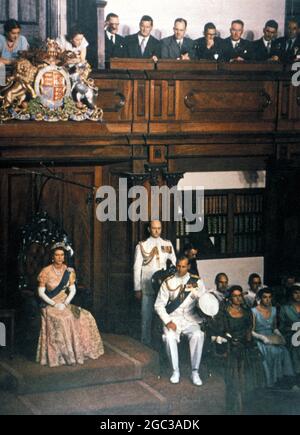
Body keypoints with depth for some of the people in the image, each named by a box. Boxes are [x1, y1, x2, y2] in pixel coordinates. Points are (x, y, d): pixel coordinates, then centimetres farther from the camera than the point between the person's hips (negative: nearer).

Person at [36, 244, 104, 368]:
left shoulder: (69, 271, 3)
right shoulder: (46, 272, -7)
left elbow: (72, 290, 1)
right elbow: (41, 292, -7)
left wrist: (65, 304, -15)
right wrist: (54, 304, -17)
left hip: (65, 304, 4)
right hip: (50, 305, -4)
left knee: (84, 317, -14)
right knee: (59, 320, -33)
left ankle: (78, 352, -2)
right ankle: (60, 356, -24)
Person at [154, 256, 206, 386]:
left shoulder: (196, 281, 7)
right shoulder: (168, 282, 5)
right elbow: (159, 305, 3)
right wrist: (167, 321, -11)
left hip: (191, 320, 0)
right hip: (173, 319, 0)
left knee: (197, 335, -31)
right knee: (169, 337, -32)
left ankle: (195, 372, -20)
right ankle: (175, 371, -15)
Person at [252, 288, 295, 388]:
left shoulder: (273, 310, 14)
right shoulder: (254, 311, -4)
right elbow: (251, 331, -6)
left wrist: (279, 335, 3)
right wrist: (262, 337, -20)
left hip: (272, 339, 5)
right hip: (259, 340, -5)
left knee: (283, 350, -27)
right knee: (273, 351, -34)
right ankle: (271, 381, -27)